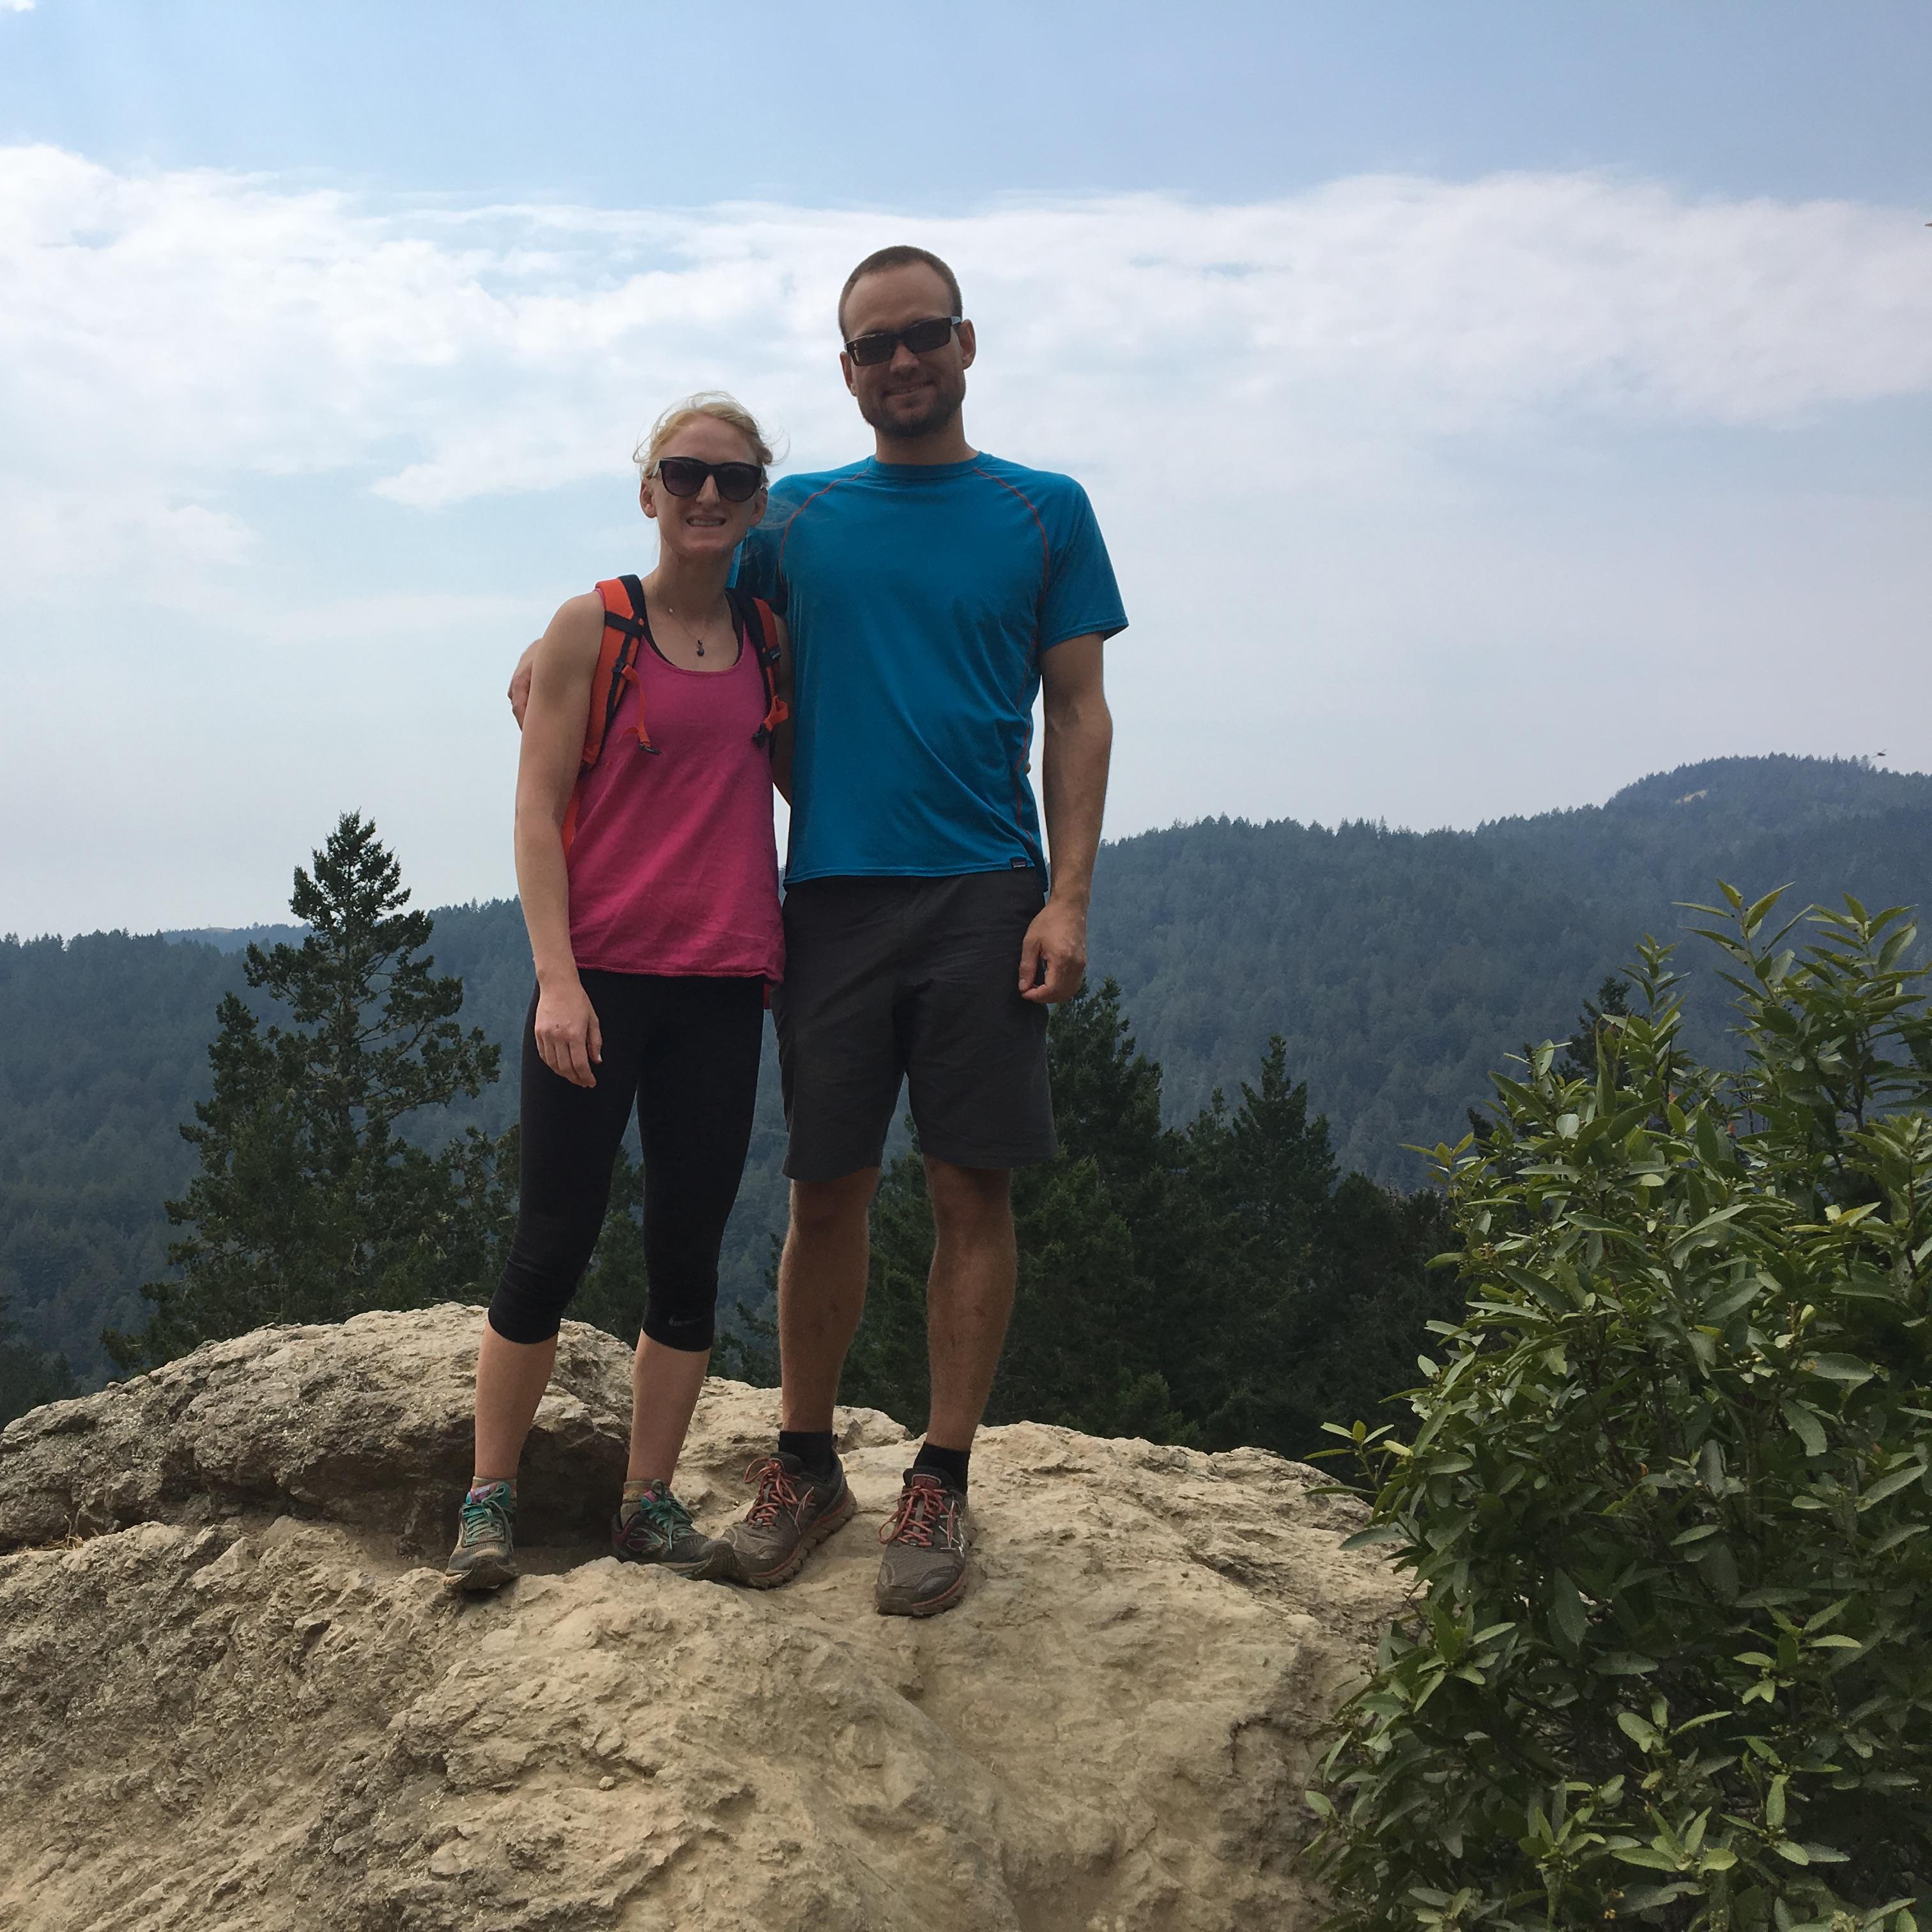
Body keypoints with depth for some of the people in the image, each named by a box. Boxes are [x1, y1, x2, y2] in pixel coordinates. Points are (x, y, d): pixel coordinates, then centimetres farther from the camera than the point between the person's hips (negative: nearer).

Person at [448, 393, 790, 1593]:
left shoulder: (772, 640, 11)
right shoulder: (592, 628, -1)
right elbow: (538, 807, -5)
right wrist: (557, 978, -13)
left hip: (724, 986, 4)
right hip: (600, 976, -4)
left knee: (690, 1253, 7)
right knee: (555, 1244, -1)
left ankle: (651, 1499, 17)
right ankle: (491, 1497, 11)